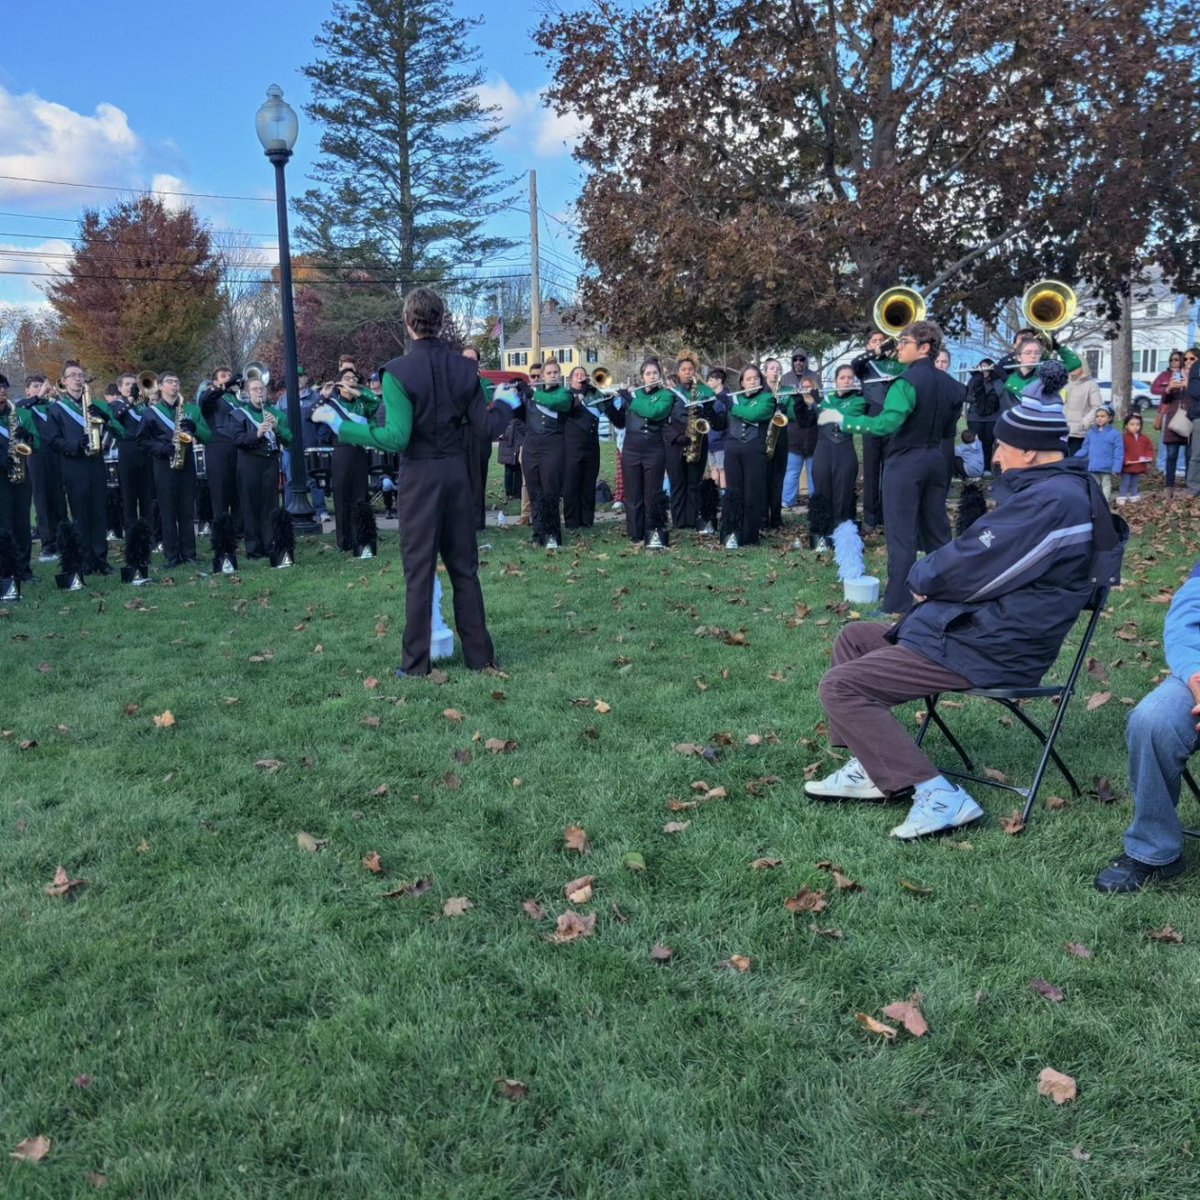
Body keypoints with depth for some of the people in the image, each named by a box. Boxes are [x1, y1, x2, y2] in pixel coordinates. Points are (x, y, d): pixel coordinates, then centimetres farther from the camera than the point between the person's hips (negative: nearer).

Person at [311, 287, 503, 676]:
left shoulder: (398, 371, -12)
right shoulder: (465, 368, 2)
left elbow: (395, 438, -17)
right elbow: (486, 430, 4)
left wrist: (339, 425, -9)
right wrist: (505, 404, 24)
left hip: (420, 476, -4)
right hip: (457, 471, 4)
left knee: (419, 570, 2)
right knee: (465, 567, 11)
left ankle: (415, 663, 8)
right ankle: (480, 654, 16)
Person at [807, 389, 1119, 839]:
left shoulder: (1050, 500, -21)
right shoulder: (1061, 490, 14)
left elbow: (972, 568, -22)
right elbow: (982, 554, 18)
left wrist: (921, 575, -1)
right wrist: (932, 576, 1)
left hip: (986, 649, -12)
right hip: (977, 627, 12)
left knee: (840, 686, -15)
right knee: (854, 638, 20)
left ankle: (938, 795, -15)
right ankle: (871, 767, 15)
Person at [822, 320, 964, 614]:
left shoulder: (907, 382, -17)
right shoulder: (947, 382, 7)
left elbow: (886, 424, -28)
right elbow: (948, 429, 15)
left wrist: (842, 419, -23)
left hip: (906, 462, -8)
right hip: (936, 459, 8)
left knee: (902, 534, -5)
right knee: (936, 529, 14)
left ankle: (897, 605, -4)